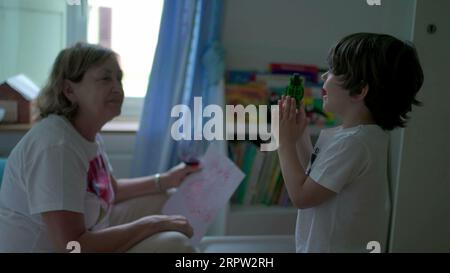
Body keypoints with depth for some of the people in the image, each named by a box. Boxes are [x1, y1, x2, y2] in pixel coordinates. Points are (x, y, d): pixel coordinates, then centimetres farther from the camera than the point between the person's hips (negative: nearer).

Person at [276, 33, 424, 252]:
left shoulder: (351, 143, -27)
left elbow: (301, 196, -22)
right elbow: (313, 176, 10)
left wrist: (286, 142, -15)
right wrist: (299, 135, 1)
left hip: (335, 246, -8)